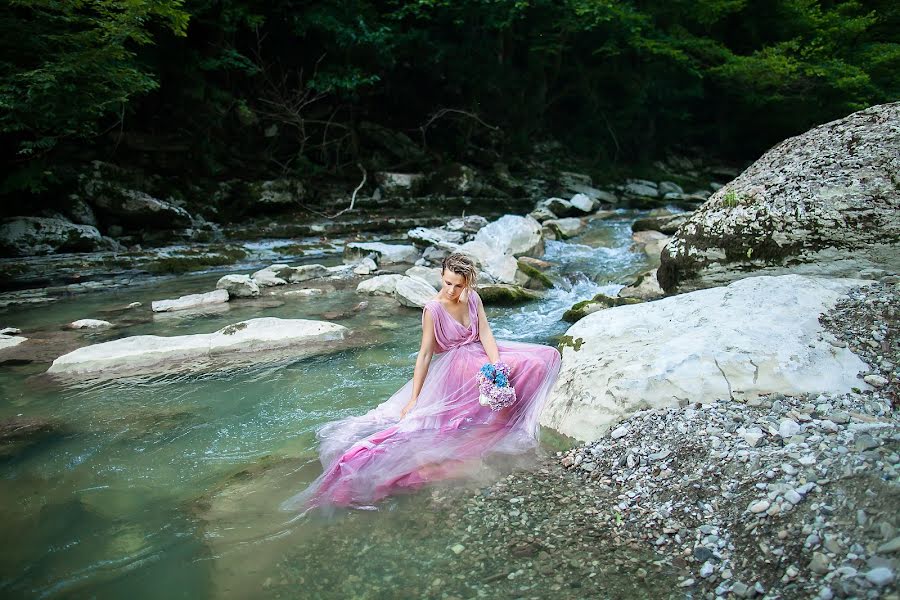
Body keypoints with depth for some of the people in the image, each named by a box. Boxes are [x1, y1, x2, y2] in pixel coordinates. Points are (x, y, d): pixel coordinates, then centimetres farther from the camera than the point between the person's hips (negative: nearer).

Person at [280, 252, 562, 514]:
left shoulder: (473, 298, -2)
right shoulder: (433, 310, -18)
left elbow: (486, 334, -5)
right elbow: (425, 355, -18)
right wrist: (414, 399, -20)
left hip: (480, 357, 5)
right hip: (453, 367, -5)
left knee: (540, 359, -3)